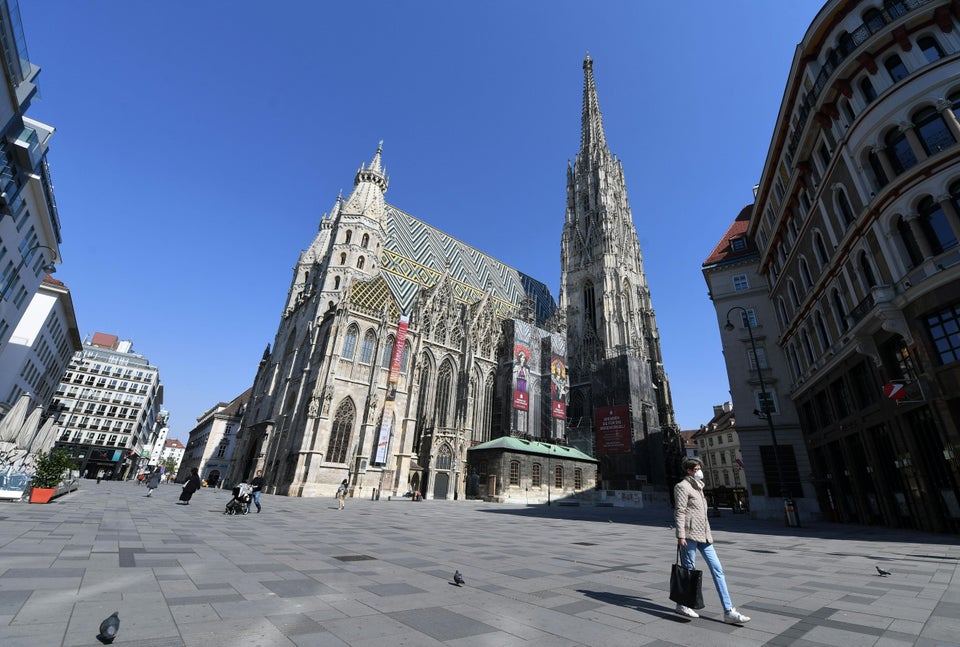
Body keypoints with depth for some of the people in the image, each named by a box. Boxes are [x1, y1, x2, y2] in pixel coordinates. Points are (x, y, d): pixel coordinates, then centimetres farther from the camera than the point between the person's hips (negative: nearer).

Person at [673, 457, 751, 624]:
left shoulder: (697, 487, 17)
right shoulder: (682, 486, -9)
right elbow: (679, 512, -15)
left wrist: (707, 533, 21)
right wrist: (681, 535, -19)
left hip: (703, 534, 8)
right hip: (689, 534, -8)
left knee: (717, 569, 3)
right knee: (688, 570, 3)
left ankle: (728, 611, 8)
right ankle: (682, 605, 20)